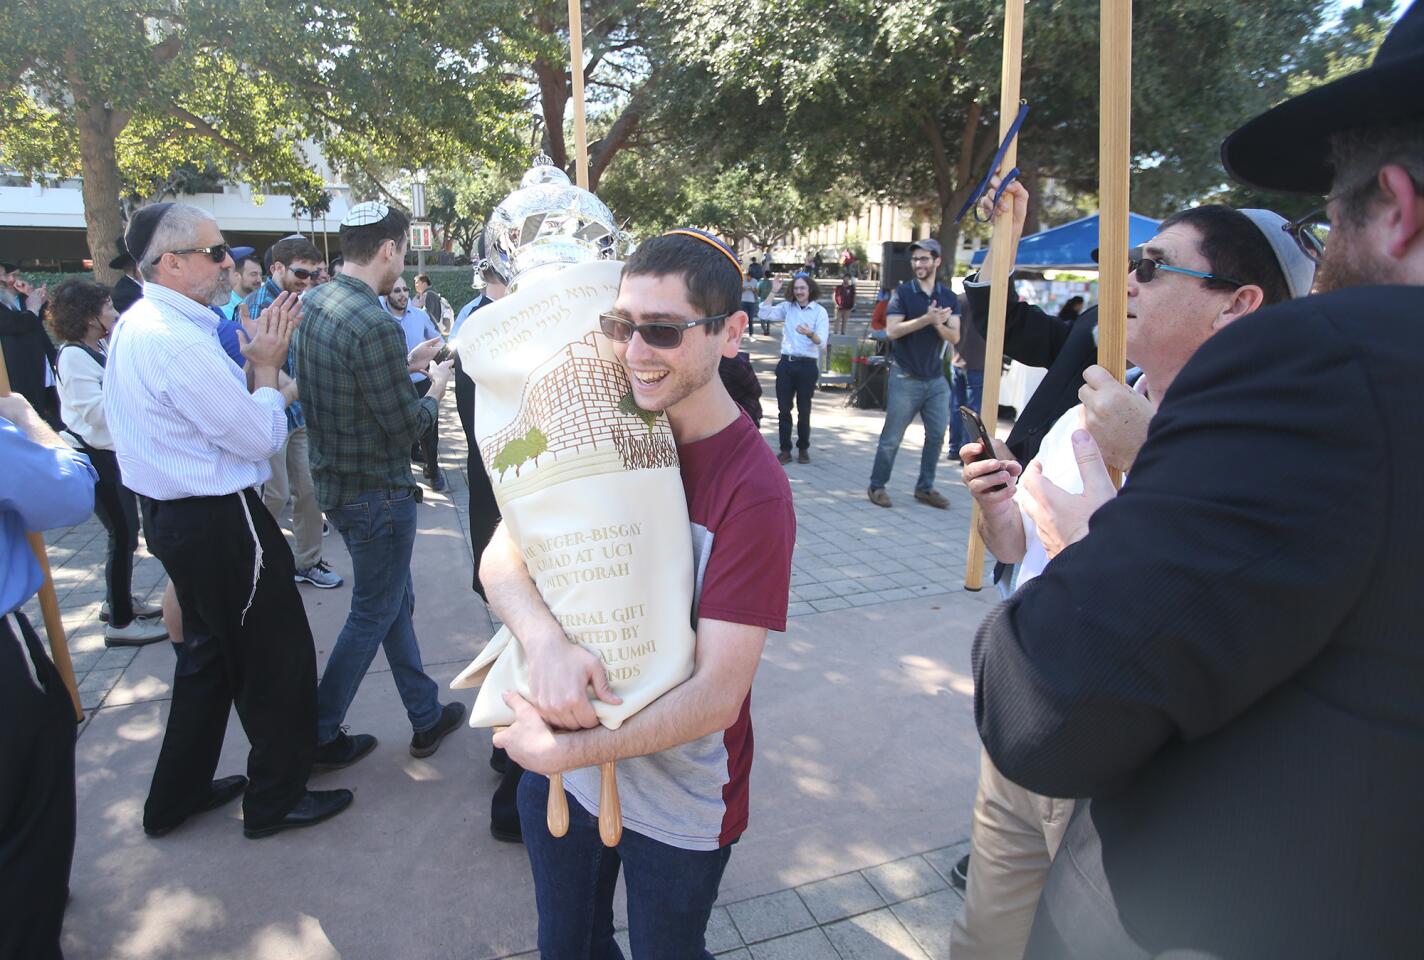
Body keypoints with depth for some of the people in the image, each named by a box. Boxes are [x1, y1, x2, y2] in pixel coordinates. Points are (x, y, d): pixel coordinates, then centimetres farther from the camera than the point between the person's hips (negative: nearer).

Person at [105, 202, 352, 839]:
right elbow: (261, 437, -19)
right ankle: (276, 799, 22)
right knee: (276, 655, 5)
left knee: (209, 651, 23)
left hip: (174, 515, 11)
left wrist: (252, 359, 5)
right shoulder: (177, 340, -23)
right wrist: (265, 365, -6)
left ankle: (179, 795, 37)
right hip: (218, 523, -10)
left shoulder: (137, 326, 9)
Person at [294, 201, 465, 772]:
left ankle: (426, 715, 32)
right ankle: (319, 735, 22)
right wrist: (436, 387, -2)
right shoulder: (374, 325, -25)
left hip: (335, 481, 9)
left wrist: (405, 365, 10)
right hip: (377, 493, -9)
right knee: (373, 614, 9)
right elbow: (407, 425, -20)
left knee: (396, 599, 19)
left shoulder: (313, 305, 3)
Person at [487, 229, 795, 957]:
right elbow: (501, 553, -11)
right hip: (558, 773, 5)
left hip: (678, 809, -4)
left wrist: (565, 751, -24)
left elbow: (716, 696, -25)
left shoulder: (753, 490, -24)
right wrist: (545, 640, -31)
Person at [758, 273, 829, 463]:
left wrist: (810, 334, -33)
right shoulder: (787, 307, 7)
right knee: (783, 409, 3)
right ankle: (785, 449, 11)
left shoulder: (820, 311, -1)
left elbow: (821, 340, -12)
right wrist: (773, 292, -9)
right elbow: (764, 315, -6)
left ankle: (803, 448, 20)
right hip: (786, 363, 3)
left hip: (807, 365, -2)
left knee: (804, 410, 5)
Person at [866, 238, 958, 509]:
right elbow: (892, 330, -16)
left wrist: (939, 325, -20)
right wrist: (927, 319, -24)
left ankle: (925, 488, 21)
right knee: (891, 438, 0)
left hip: (936, 379, 4)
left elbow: (955, 337, 0)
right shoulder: (902, 293, -4)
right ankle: (877, 486, 13)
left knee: (936, 436, 8)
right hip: (906, 379, -4)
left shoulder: (949, 297, 8)